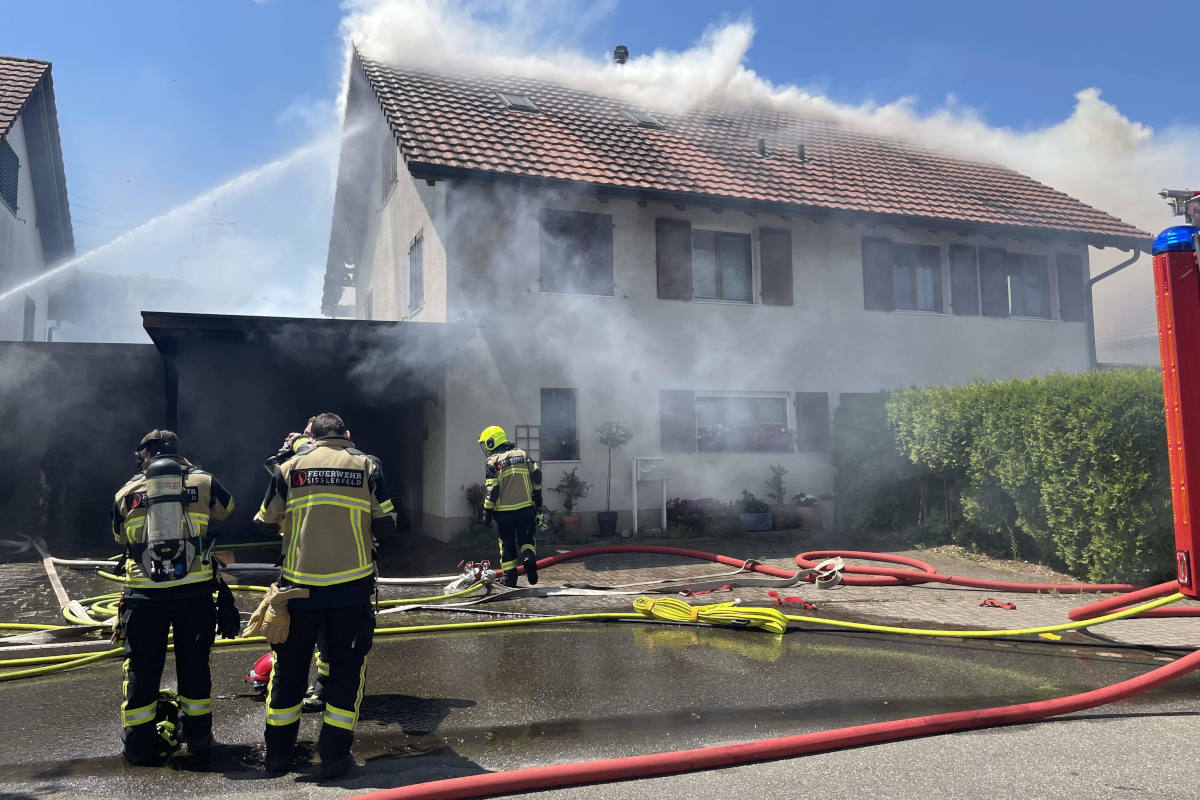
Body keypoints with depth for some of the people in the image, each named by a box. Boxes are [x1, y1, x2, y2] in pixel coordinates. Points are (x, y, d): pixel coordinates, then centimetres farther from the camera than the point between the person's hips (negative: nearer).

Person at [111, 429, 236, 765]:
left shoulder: (126, 493, 6)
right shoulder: (203, 481, 3)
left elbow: (122, 538, 18)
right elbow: (227, 509, 21)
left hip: (144, 593, 0)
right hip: (194, 589, 0)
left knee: (143, 666, 12)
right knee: (194, 662, 12)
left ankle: (138, 742, 19)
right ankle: (198, 736, 21)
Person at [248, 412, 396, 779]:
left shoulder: (290, 467, 3)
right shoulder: (367, 466, 1)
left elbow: (265, 522, 8)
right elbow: (385, 525, 1)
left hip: (300, 585, 1)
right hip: (352, 585, -1)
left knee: (290, 666, 15)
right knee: (347, 666, 10)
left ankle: (278, 751, 27)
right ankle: (334, 755, 13)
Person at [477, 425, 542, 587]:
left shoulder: (492, 462, -7)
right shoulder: (522, 454, 6)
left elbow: (491, 490, -12)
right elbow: (536, 475, 7)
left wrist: (487, 512, -4)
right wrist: (537, 497, 19)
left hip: (504, 512, -3)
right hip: (526, 508, 3)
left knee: (507, 544, 11)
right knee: (526, 539, 15)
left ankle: (510, 578, 15)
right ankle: (529, 557, -15)